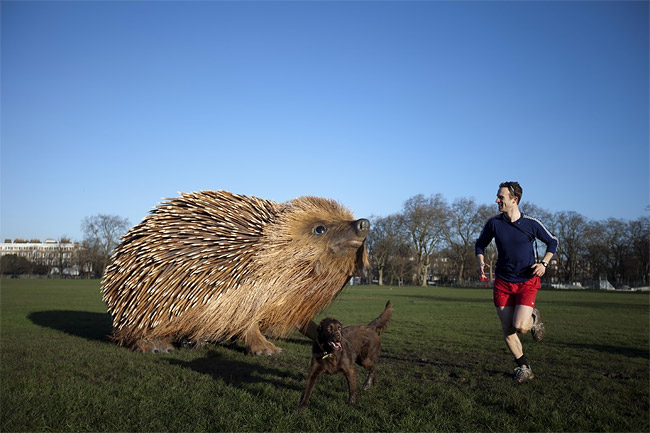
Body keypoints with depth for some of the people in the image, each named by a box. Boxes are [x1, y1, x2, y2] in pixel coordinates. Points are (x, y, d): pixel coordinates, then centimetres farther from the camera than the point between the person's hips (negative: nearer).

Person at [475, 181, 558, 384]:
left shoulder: (531, 223, -8)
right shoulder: (493, 223, -4)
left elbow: (552, 242, 8)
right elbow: (480, 245, 11)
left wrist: (544, 263, -6)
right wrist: (481, 263, -7)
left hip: (527, 282, -2)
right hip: (502, 282, 2)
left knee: (520, 326, -17)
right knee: (507, 330, 2)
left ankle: (533, 318, 19)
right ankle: (524, 368, 22)